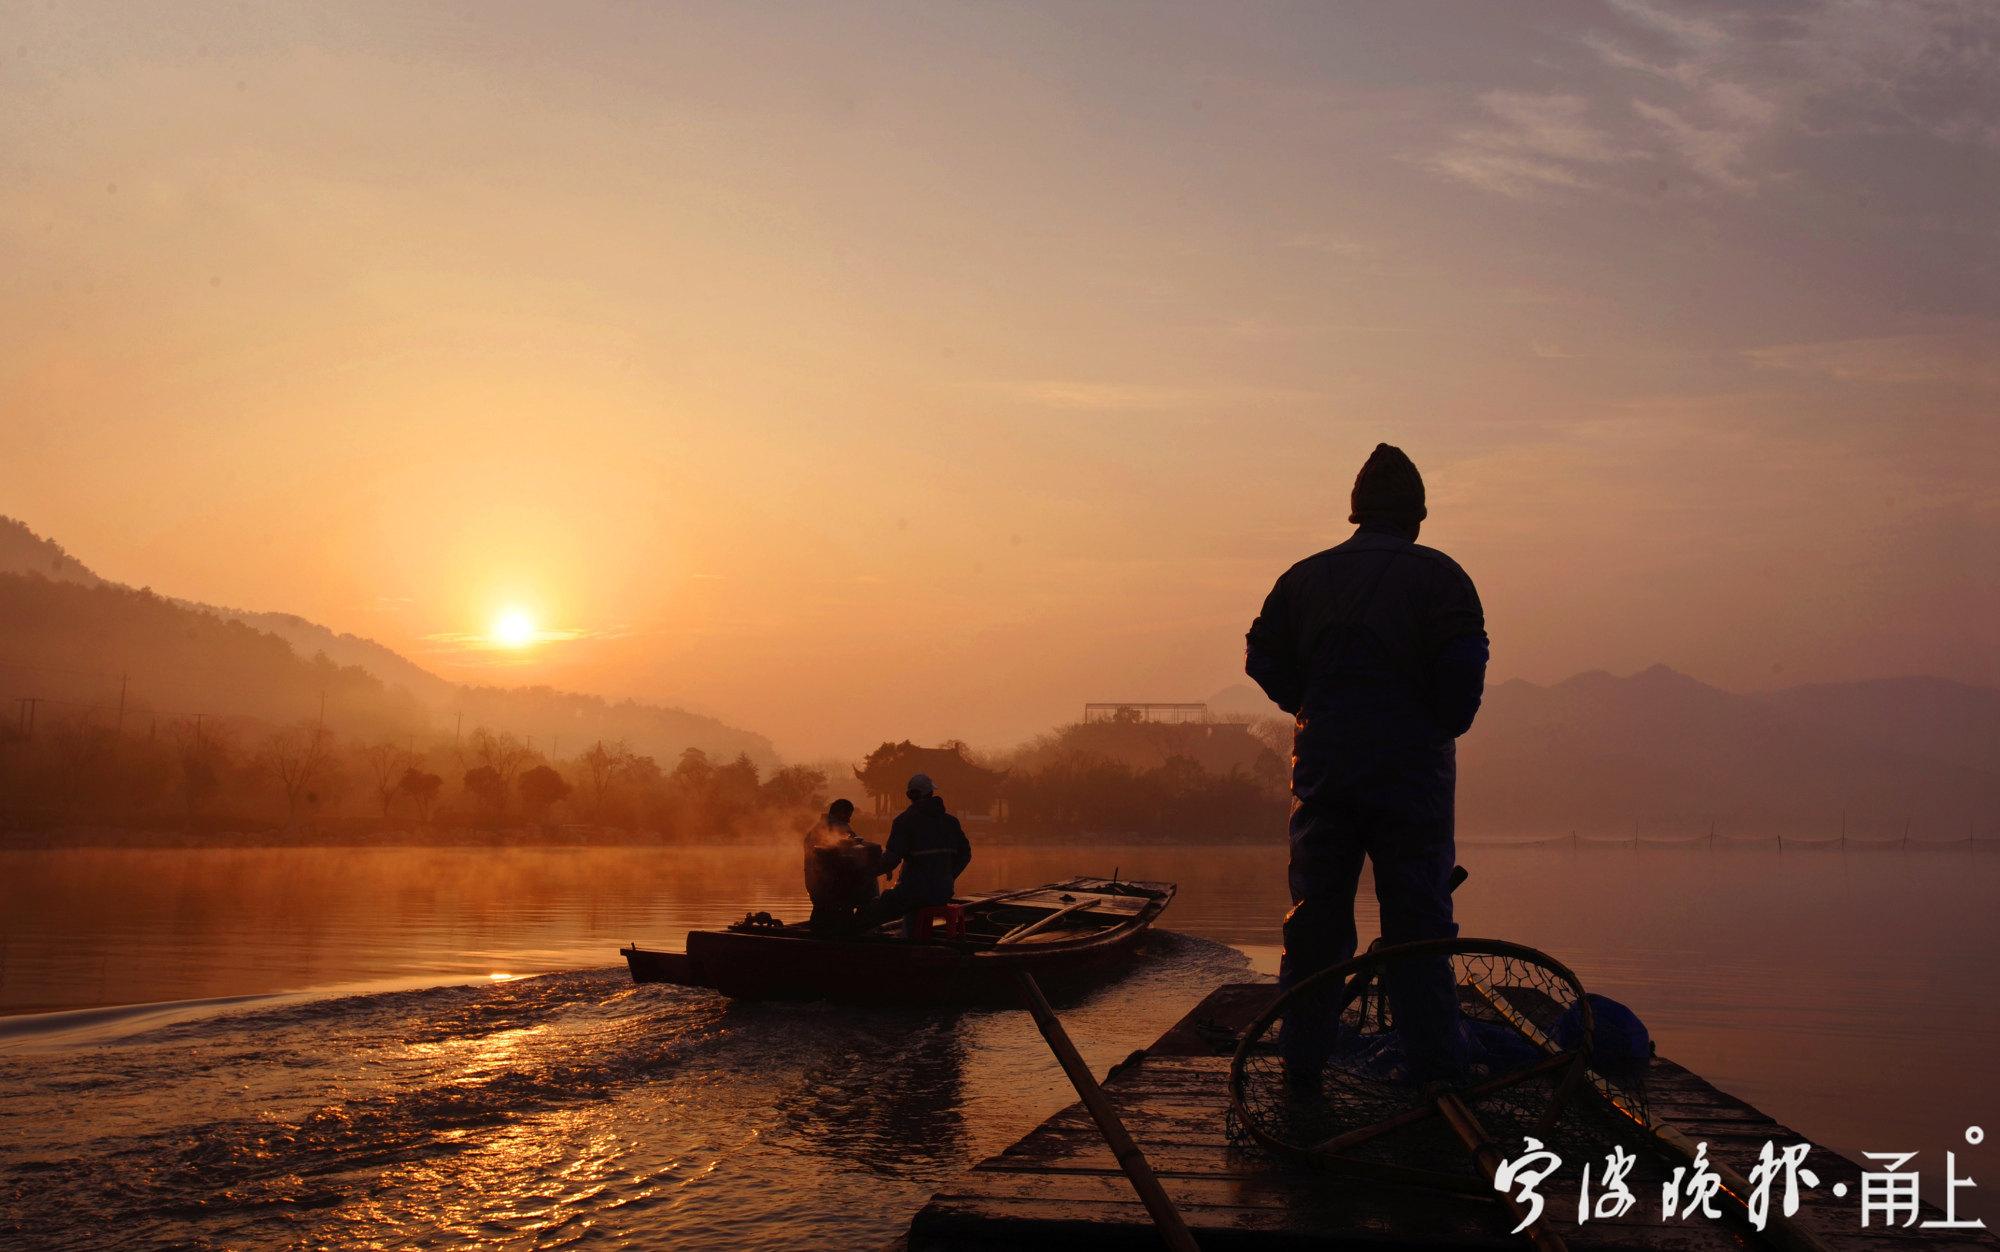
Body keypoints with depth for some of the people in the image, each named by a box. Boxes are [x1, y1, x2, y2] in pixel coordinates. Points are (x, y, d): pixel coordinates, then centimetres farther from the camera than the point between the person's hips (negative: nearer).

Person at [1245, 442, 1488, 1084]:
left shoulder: (1305, 575, 9)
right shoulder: (1440, 575, -1)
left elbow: (1263, 658, 6)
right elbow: (1464, 667, -13)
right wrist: (1446, 726, 4)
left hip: (1323, 766, 3)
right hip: (1412, 767, -3)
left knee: (1314, 917, 9)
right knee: (1419, 921, 1)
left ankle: (1302, 1061, 11)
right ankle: (1437, 1066, 2)